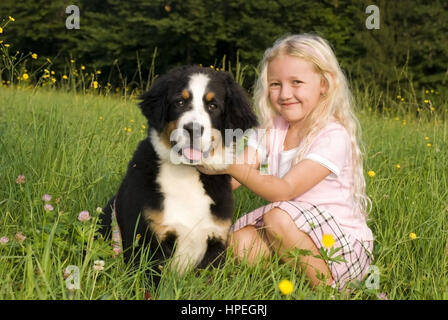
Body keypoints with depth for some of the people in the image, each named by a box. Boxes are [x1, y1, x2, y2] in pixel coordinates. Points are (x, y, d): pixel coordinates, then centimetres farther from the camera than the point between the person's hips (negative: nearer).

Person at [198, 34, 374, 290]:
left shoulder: (333, 137, -16)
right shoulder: (271, 131, 5)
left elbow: (284, 190, -26)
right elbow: (233, 179, -7)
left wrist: (233, 167, -39)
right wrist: (212, 164, -29)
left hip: (344, 246, -5)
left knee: (279, 216, -31)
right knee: (240, 242, -20)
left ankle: (328, 288, -13)